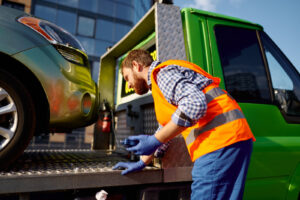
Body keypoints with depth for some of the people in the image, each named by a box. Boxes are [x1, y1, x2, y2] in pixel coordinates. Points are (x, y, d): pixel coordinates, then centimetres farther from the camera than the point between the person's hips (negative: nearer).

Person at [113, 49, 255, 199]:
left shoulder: (164, 72, -4)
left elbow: (195, 104, -22)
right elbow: (165, 129, 32)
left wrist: (154, 141, -15)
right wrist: (141, 163, 32)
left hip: (220, 138, -10)